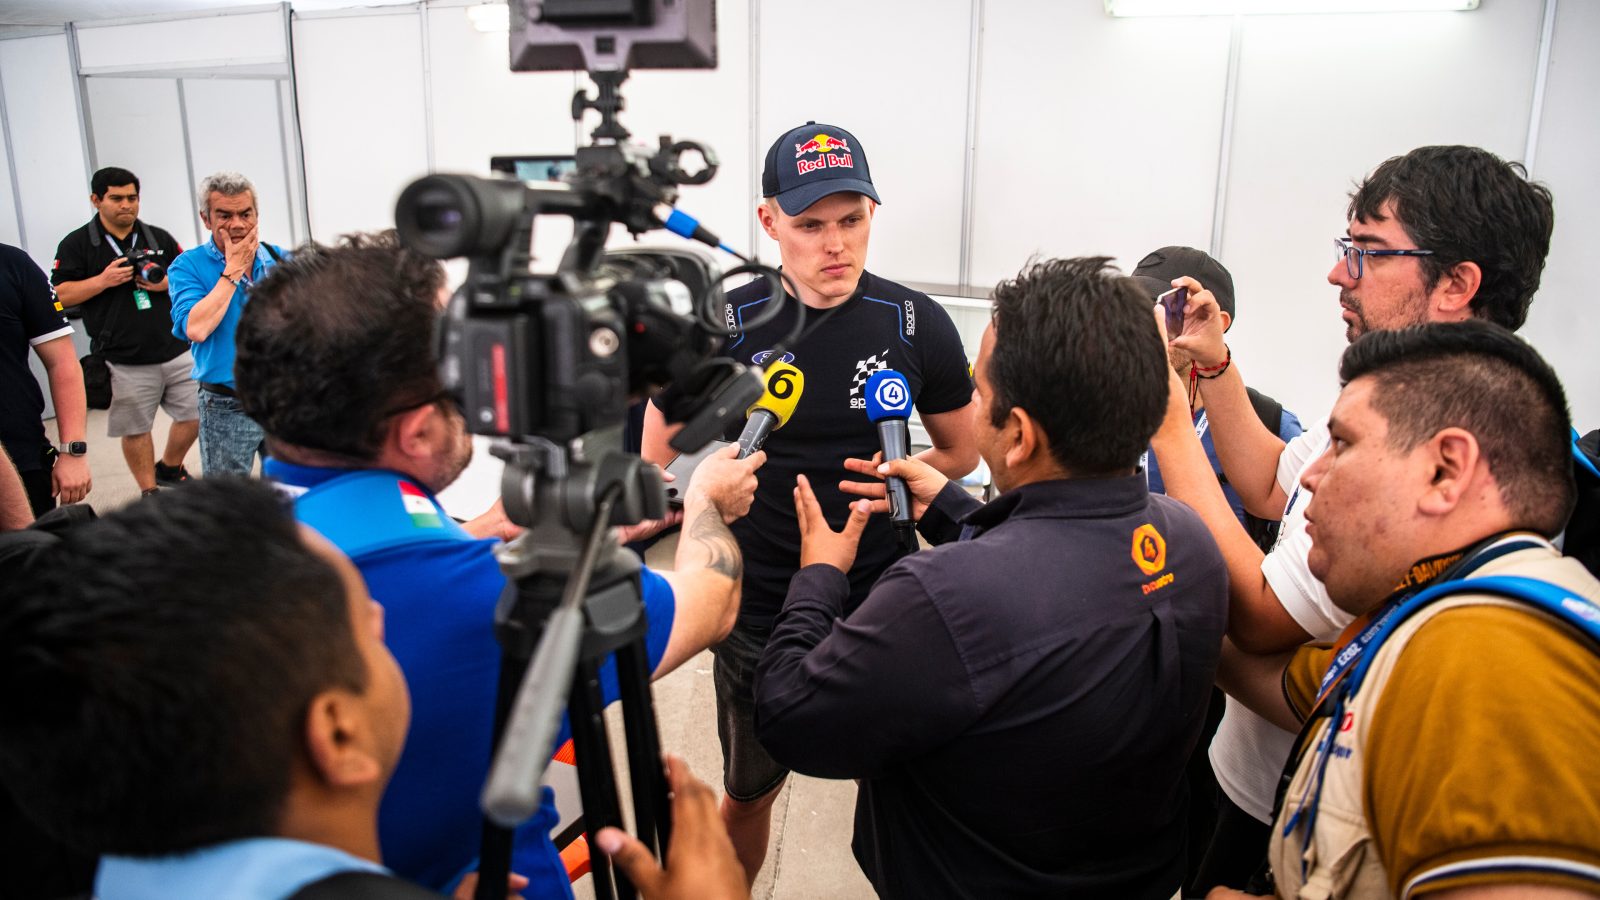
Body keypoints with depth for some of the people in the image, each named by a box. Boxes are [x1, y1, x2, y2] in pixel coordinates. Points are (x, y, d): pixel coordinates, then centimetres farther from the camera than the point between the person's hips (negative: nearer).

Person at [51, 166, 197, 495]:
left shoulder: (159, 238, 10)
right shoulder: (76, 244, 1)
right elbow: (60, 295, -2)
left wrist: (166, 282, -8)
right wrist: (104, 280, -16)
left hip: (176, 351, 3)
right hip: (125, 362, -3)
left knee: (195, 415, 7)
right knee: (136, 430, 6)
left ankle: (169, 468, 32)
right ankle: (149, 492, 22)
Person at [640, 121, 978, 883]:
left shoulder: (917, 324, -7)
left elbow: (961, 452, 6)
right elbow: (649, 464, 0)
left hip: (881, 602, 1)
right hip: (759, 611, 0)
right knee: (747, 794, 20)